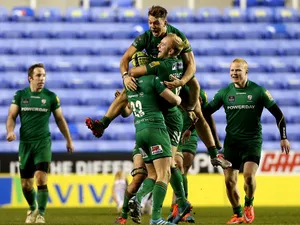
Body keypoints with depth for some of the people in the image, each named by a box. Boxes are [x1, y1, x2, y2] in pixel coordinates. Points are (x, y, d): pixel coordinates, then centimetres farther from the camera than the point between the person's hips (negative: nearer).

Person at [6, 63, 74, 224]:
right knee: (26, 184, 6)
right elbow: (12, 116, 2)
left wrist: (69, 140, 13)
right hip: (25, 143, 2)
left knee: (41, 179, -16)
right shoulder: (20, 95, 4)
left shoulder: (51, 96, 3)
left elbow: (60, 119, 11)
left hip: (43, 143, -1)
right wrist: (10, 131, -19)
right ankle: (32, 209, 32)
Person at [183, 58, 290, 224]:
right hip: (231, 142, 3)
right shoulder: (224, 92, 3)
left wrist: (283, 137, -2)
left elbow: (278, 113, 1)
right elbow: (206, 111, 10)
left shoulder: (258, 91, -4)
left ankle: (249, 206, 5)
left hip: (252, 141, -3)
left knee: (249, 175, -21)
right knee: (229, 180, -2)